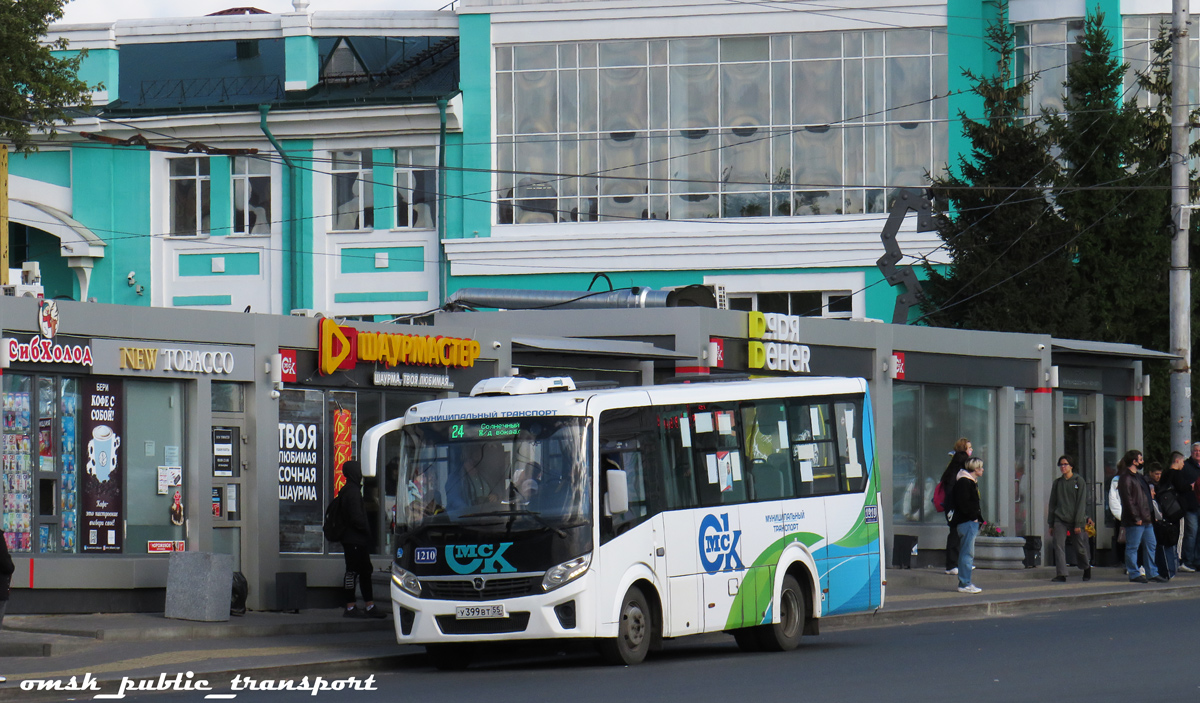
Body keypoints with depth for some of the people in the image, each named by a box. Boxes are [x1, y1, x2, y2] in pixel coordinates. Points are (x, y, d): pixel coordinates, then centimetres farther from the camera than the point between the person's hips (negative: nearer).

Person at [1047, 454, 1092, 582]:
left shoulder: (1079, 481, 0)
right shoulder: (1057, 482, 11)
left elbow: (1081, 503, -4)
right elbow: (1052, 503, 16)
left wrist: (1078, 523, -11)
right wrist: (1051, 523, 12)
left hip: (1075, 520, -3)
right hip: (1060, 520, 3)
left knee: (1080, 548, 6)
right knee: (1059, 546, -14)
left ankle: (1087, 568, 32)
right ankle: (1061, 575, -17)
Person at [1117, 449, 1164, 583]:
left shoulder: (1139, 477, 20)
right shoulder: (1126, 478, -11)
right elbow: (1128, 500, -17)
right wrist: (1136, 517, -19)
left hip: (1146, 519, 10)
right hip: (1134, 521, -10)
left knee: (1150, 545, 11)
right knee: (1132, 547, -3)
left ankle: (1153, 573, 16)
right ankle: (1134, 574, 0)